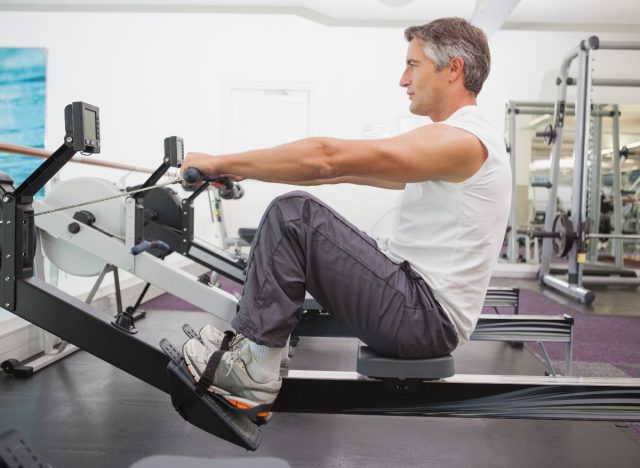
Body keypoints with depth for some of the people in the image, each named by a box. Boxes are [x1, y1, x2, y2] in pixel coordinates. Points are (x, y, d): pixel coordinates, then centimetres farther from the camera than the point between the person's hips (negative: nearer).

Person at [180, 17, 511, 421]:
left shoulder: (461, 139, -18)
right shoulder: (458, 139, 15)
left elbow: (329, 158, -24)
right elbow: (348, 169, 13)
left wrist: (222, 163, -15)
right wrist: (244, 170, 10)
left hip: (426, 319, -10)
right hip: (424, 307, 10)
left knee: (295, 216, -16)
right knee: (299, 227, 16)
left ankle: (253, 370, -7)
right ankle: (255, 347, 16)